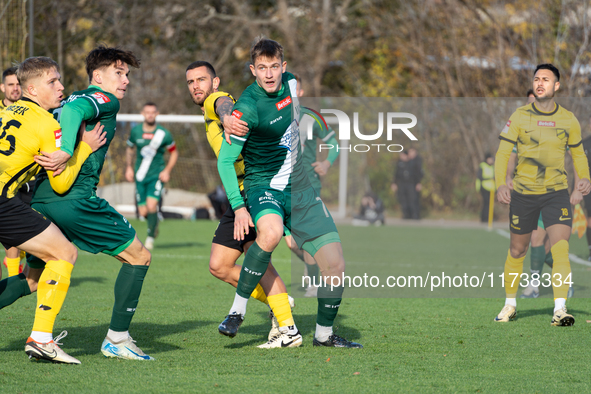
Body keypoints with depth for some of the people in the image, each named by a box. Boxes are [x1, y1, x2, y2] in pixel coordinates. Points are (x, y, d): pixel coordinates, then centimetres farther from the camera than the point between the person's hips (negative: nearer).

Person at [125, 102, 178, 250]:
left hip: (156, 176, -3)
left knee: (151, 206, -22)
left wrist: (167, 170, -6)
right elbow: (130, 149, 19)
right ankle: (154, 227, 34)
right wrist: (129, 167, 9)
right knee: (143, 212, -1)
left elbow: (174, 153, 6)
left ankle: (150, 238, -5)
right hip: (140, 176, 3)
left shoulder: (163, 134, -8)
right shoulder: (135, 131, 0)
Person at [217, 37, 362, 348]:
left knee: (335, 266, -3)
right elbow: (225, 161, -13)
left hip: (299, 188, 6)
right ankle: (237, 310, -24)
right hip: (263, 184, -6)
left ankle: (324, 334, 19)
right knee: (271, 232, -40)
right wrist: (239, 207, -19)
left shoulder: (291, 83, 0)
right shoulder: (248, 107, -18)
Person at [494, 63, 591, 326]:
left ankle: (560, 310, -21)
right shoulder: (519, 117, -3)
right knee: (517, 251, 11)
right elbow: (503, 152, -4)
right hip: (522, 193, 0)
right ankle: (510, 304, 30)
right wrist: (500, 184, -20)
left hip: (556, 193, 0)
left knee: (561, 250, -17)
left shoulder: (568, 120, 2)